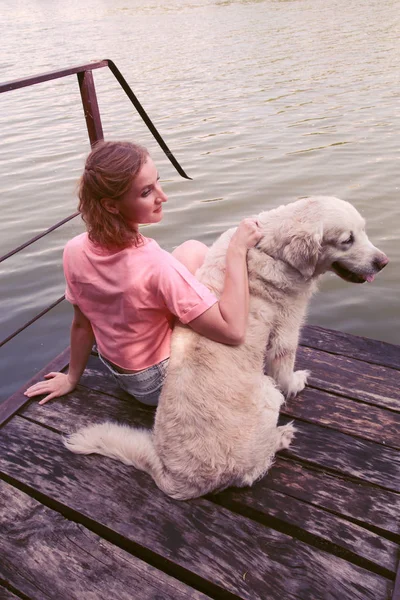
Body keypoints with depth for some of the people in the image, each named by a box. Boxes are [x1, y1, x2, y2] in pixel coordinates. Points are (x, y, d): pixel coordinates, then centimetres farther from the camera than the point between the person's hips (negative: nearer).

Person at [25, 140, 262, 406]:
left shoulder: (74, 251, -17)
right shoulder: (156, 265, -36)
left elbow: (81, 324, -3)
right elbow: (234, 331, -35)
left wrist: (72, 378, 13)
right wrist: (238, 250, -29)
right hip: (159, 383, -5)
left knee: (194, 250, 6)